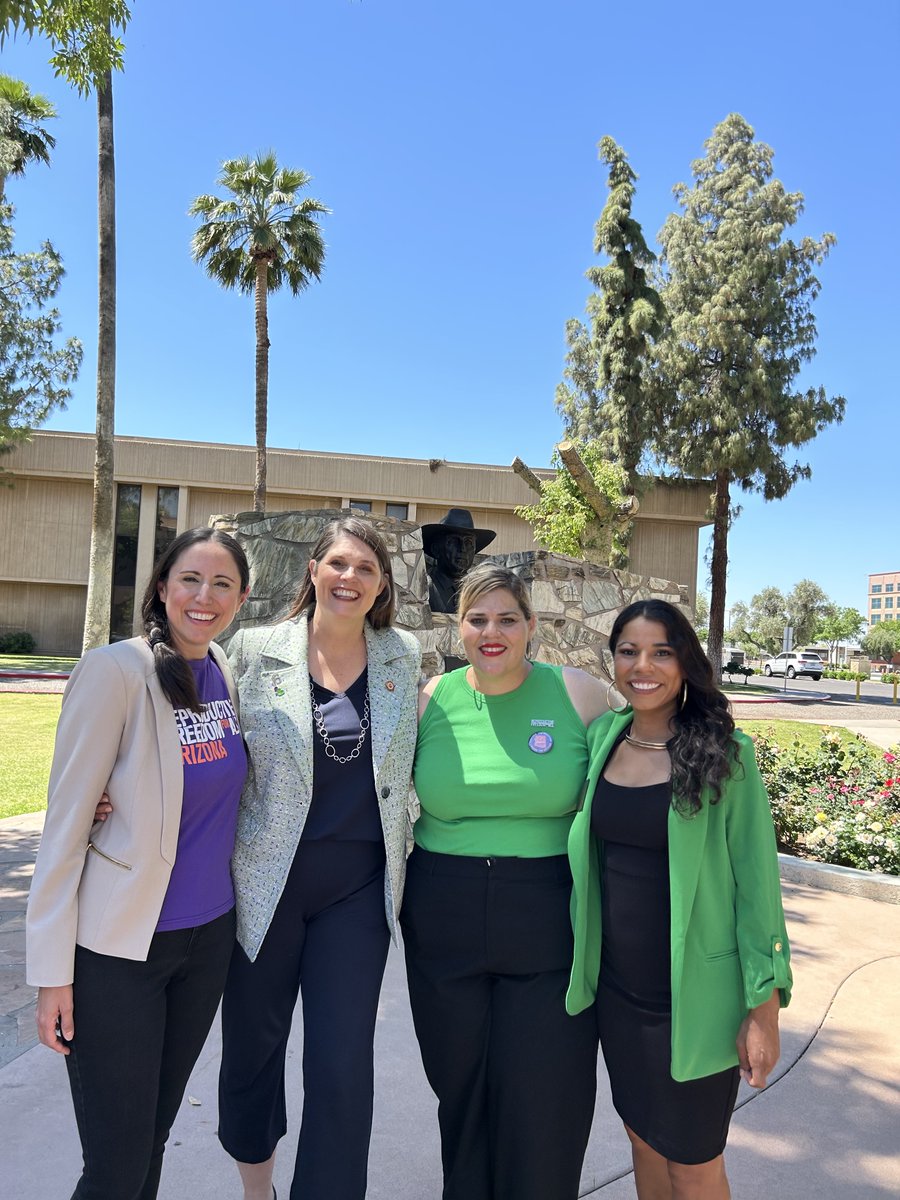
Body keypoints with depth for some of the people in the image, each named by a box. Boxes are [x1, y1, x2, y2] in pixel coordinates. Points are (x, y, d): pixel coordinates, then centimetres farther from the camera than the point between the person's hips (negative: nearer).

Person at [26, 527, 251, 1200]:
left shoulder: (228, 674, 1)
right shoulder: (116, 670, -17)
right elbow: (66, 821, -14)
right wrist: (53, 968, -11)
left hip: (210, 934, 5)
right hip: (121, 944, -5)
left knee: (156, 1130, 21)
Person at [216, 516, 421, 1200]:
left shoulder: (405, 659, 1)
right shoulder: (256, 651, -4)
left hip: (359, 887, 0)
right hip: (264, 881, 0)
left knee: (343, 1066, 2)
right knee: (253, 1043, 17)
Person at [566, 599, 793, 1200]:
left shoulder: (725, 751, -13)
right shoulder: (602, 737, -1)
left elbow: (756, 879, -10)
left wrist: (765, 1006, -10)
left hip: (693, 993, -4)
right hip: (616, 984, 4)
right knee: (644, 1140, 21)